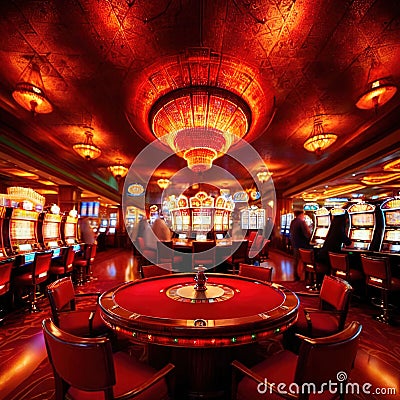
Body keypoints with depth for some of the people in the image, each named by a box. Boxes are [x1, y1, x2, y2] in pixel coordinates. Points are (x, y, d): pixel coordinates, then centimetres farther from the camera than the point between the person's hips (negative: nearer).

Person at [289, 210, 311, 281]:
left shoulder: (292, 222, 8)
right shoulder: (301, 222, -17)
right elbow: (307, 235, -21)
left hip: (295, 244, 8)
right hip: (302, 246, -8)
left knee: (296, 261, 16)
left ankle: (296, 278, 25)